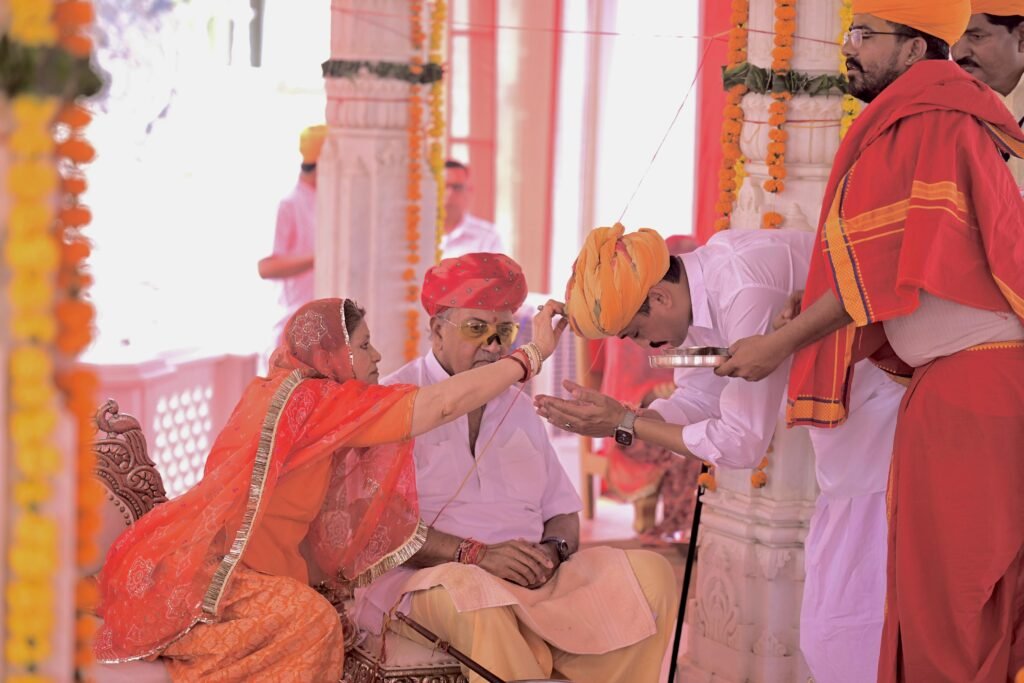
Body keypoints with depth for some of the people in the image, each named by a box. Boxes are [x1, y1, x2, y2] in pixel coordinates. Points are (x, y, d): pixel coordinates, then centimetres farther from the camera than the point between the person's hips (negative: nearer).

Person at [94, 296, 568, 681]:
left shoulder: (271, 391, 14)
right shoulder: (315, 401, -13)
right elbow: (445, 403, -14)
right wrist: (533, 354, -6)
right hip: (195, 575, -10)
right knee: (310, 620, -26)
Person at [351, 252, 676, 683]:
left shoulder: (518, 409, 22)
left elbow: (562, 514, 22)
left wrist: (552, 550, -3)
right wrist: (473, 554, -21)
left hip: (532, 579, 6)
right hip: (431, 577, -6)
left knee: (650, 573, -14)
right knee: (472, 592, -41)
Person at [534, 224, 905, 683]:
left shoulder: (746, 289, -29)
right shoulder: (697, 289, -1)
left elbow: (742, 442, -23)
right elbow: (697, 399, 8)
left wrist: (629, 425, -15)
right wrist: (612, 421, -7)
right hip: (846, 410, 10)